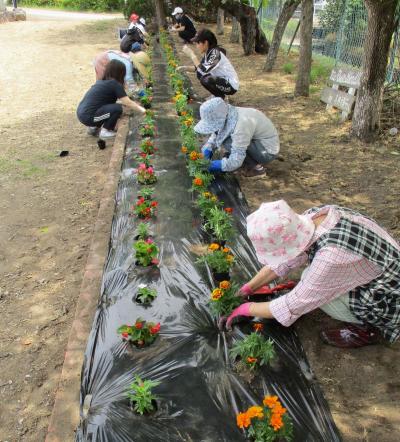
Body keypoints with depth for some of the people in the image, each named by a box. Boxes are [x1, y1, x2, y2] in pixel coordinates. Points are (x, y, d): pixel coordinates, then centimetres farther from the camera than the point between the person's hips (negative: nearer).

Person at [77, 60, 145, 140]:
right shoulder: (115, 84, -9)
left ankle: (93, 127, 18)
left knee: (110, 105, 20)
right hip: (87, 117, -9)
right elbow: (128, 103, -8)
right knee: (117, 108, -11)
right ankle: (105, 132, 2)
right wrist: (142, 110, 4)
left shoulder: (101, 81, 13)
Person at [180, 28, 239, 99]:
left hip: (232, 85, -9)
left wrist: (191, 54, -30)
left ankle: (221, 98, -2)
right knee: (199, 74, 7)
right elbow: (199, 68, 14)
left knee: (205, 80, -27)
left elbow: (204, 70, -34)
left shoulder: (215, 53, -24)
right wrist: (185, 68, 0)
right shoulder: (207, 52, 2)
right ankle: (218, 95, 14)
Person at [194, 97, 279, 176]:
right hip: (258, 143, 9)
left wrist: (212, 166, -25)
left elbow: (236, 161, -33)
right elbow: (216, 133, 8)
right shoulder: (230, 115, -10)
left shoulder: (241, 124, -34)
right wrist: (208, 148, -8)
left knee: (228, 143, -25)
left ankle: (256, 167, -6)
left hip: (268, 150, -9)